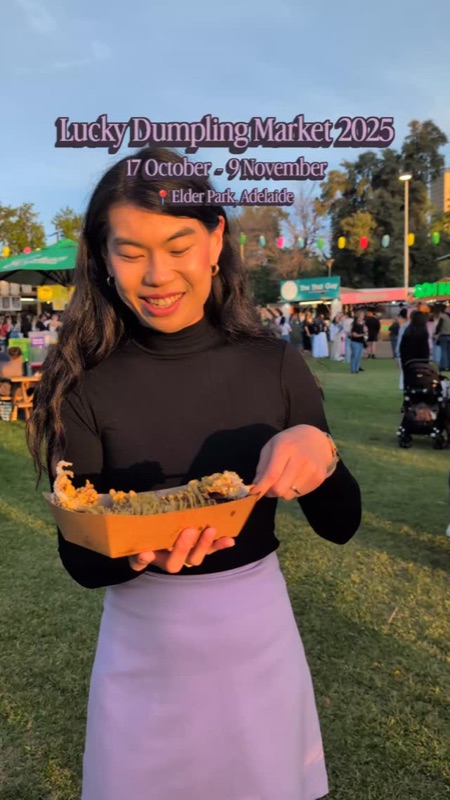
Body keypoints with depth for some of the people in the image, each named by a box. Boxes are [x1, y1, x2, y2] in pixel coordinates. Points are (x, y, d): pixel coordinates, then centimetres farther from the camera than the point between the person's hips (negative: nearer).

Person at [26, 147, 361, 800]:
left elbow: (342, 525, -5)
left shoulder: (275, 365, -11)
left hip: (258, 632, 1)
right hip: (142, 646, 0)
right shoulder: (84, 386, -13)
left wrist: (318, 450, -25)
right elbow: (80, 560, -8)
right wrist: (140, 550, -30)